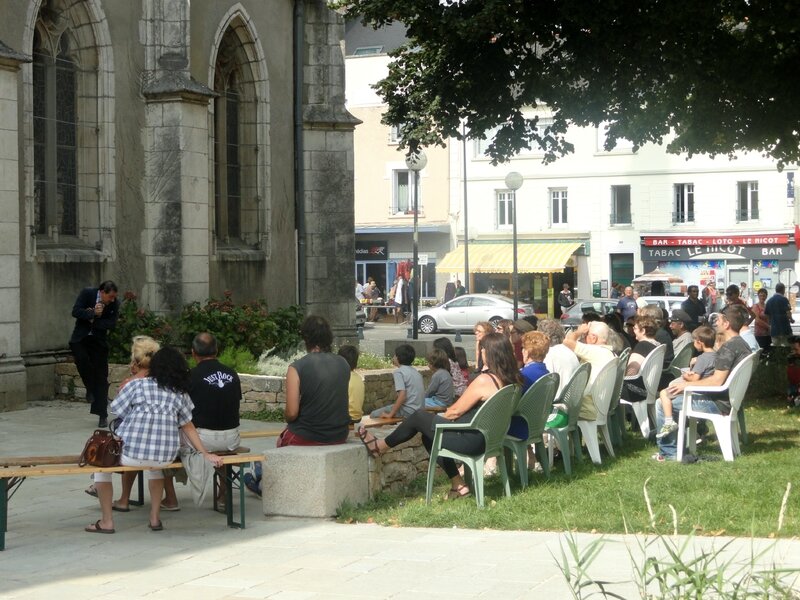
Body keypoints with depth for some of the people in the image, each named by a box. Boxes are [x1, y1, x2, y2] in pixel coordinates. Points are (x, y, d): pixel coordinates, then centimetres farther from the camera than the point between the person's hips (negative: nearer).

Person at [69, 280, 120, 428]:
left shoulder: (115, 303, -9)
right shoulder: (87, 293, -11)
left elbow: (111, 324, -14)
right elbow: (76, 311, -17)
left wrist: (94, 321, -20)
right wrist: (93, 314, -26)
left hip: (99, 340, 1)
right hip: (81, 338, -1)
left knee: (101, 377, 0)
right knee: (81, 358, -30)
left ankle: (102, 415, 6)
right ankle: (90, 389, -3)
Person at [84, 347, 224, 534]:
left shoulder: (136, 385, 1)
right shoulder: (181, 394, 8)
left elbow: (118, 413, 7)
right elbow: (189, 428, 12)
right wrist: (206, 454, 20)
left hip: (130, 455, -3)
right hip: (165, 458, 3)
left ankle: (107, 521, 21)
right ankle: (155, 518, 32)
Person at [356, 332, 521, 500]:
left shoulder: (484, 381, -23)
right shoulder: (509, 378, 2)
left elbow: (456, 411, -14)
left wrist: (441, 417, 8)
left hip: (470, 440, -8)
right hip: (487, 437, 8)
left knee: (419, 417, 5)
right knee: (429, 436, 24)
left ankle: (380, 446, 24)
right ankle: (458, 484, 23)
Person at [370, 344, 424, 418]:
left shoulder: (398, 372, -12)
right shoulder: (415, 371, 13)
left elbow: (402, 395, -23)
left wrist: (390, 414, -19)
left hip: (408, 412, -9)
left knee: (374, 414, 0)